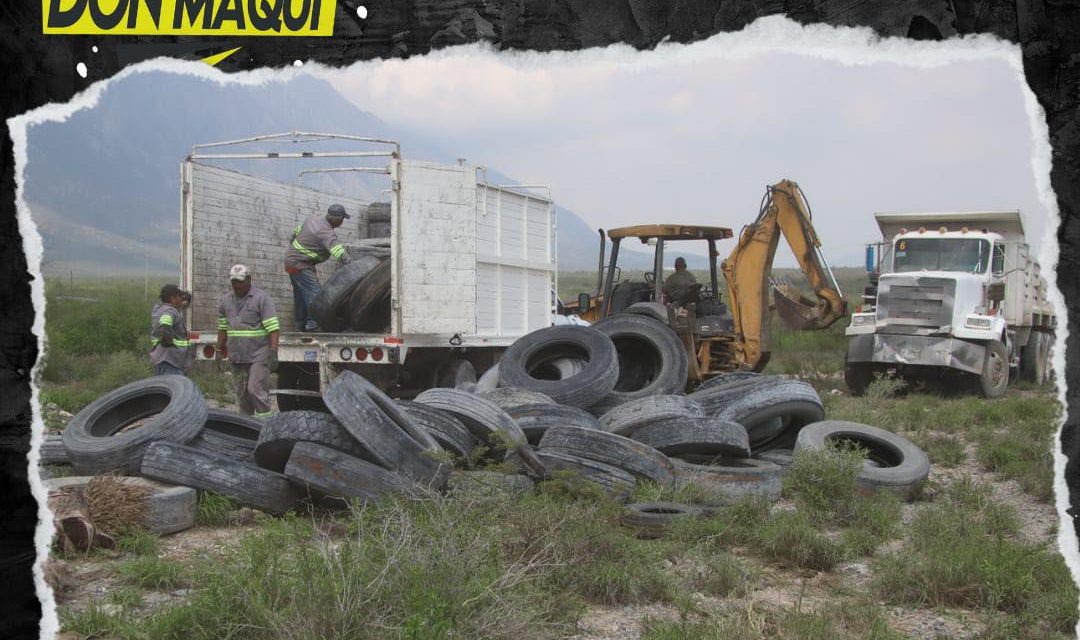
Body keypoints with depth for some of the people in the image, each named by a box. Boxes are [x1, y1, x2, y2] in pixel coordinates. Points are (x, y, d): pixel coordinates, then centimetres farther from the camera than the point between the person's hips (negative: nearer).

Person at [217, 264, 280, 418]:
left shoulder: (262, 298, -6)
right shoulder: (226, 299, 12)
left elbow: (273, 327, -12)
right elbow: (222, 328, 20)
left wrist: (274, 349, -19)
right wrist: (220, 348, 19)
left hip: (258, 355, -6)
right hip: (236, 356, 6)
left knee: (256, 389, -14)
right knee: (241, 393, 10)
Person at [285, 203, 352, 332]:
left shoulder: (315, 218, 4)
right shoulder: (326, 233, -25)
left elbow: (297, 230, 19)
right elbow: (337, 250, -39)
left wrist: (292, 246, 33)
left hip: (291, 259, 10)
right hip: (301, 265, -10)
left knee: (300, 294, 14)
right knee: (314, 292, -17)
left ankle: (301, 324, 20)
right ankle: (313, 322, -25)